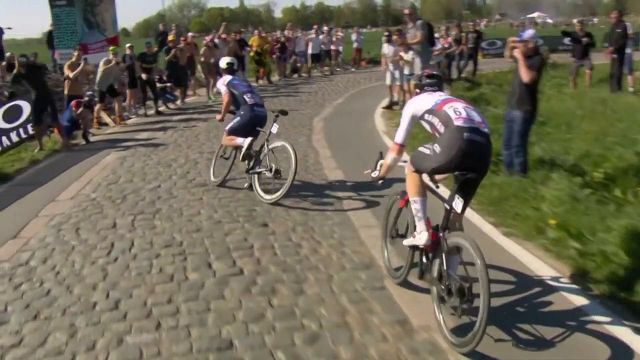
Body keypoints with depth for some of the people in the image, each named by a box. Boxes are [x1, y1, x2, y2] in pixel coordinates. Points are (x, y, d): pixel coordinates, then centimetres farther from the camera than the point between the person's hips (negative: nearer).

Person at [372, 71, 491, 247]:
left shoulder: (415, 102, 26)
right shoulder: (453, 101, 41)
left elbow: (397, 148, 30)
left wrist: (381, 174, 46)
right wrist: (435, 174, 64)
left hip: (458, 142, -5)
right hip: (484, 148, 5)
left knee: (412, 169, 21)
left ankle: (421, 233, 14)